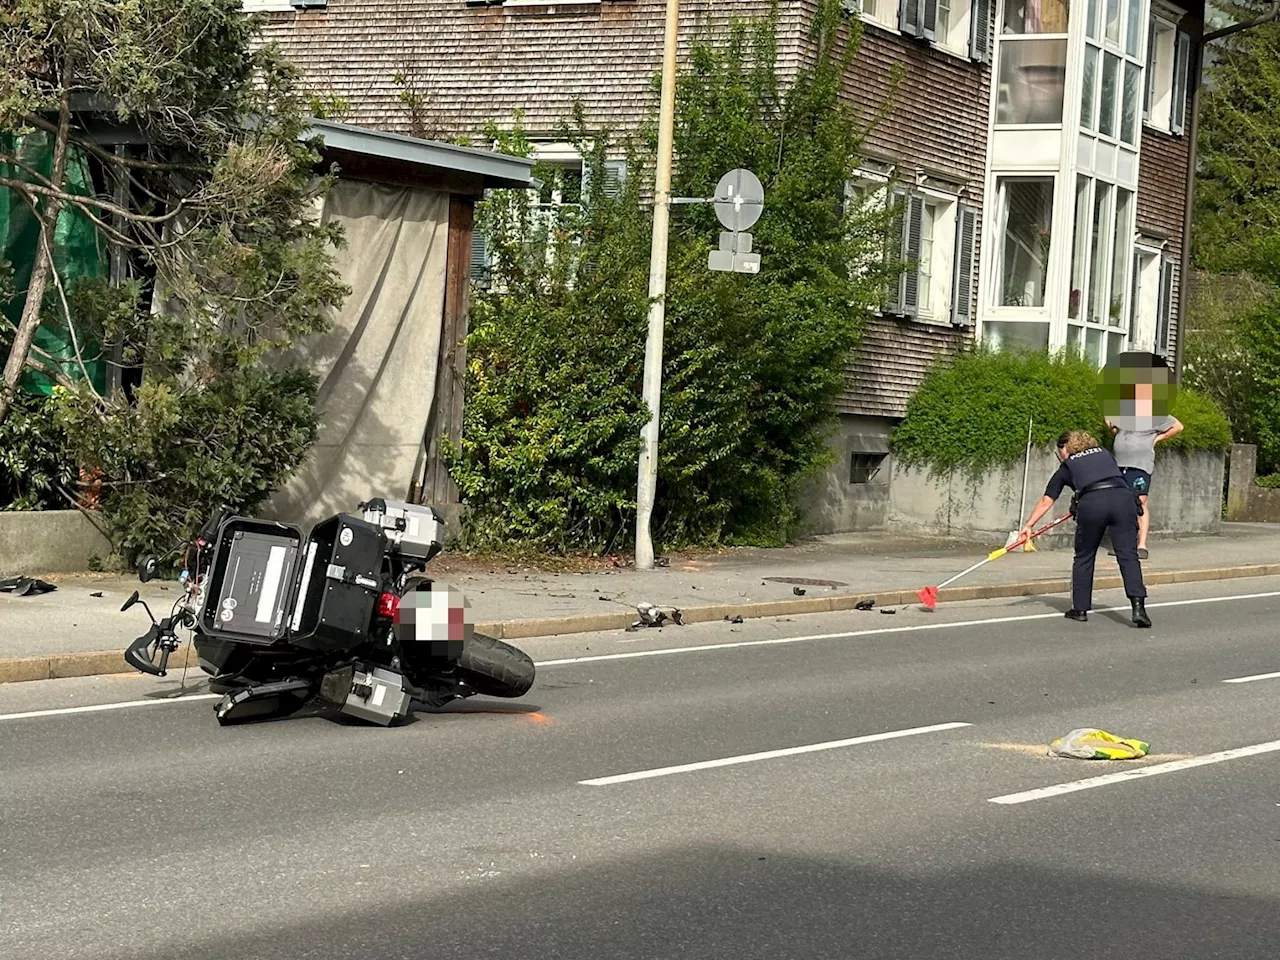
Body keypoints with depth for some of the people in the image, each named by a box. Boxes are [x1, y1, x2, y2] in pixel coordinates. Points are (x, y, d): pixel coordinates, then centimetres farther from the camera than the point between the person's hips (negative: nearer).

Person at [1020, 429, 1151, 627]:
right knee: (1128, 555, -2)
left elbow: (1046, 501, 21)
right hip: (1123, 498, 2)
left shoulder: (1067, 467, 21)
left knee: (1084, 557, 16)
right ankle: (1138, 607, -18)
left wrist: (1029, 525, 29)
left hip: (1091, 502, -2)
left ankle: (1080, 609, 20)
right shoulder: (1104, 453, 30)